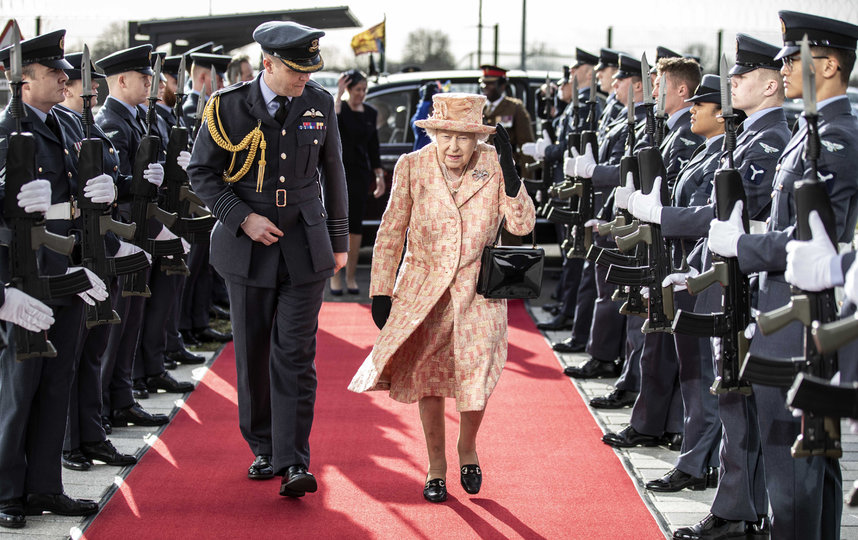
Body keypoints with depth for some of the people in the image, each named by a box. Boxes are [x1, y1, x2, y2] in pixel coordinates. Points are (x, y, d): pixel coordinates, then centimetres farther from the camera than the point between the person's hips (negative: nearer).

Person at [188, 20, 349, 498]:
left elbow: (332, 172, 12)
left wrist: (339, 241, 14)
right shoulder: (229, 107, -6)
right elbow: (202, 172, -1)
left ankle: (294, 463, -10)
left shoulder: (320, 104, 1)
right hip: (248, 249, 0)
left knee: (295, 355, -7)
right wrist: (243, 218, -13)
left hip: (305, 248, 0)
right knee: (253, 353, 8)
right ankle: (263, 448, 24)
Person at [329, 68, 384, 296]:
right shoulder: (340, 107, -5)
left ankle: (351, 277, 11)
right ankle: (335, 277, 1)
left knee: (355, 225, 5)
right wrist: (339, 94, -25)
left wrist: (379, 176, 12)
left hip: (360, 174, 4)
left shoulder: (370, 113, 9)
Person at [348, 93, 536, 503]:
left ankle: (467, 446, 21)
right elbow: (391, 233, 0)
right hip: (423, 290, 1)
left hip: (476, 290, -1)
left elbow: (522, 226, -12)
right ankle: (436, 466, 25)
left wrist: (510, 174, -24)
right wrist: (380, 292, -3)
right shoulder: (412, 167, -6)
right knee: (427, 378, 7)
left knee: (475, 377, -10)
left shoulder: (493, 167, -7)